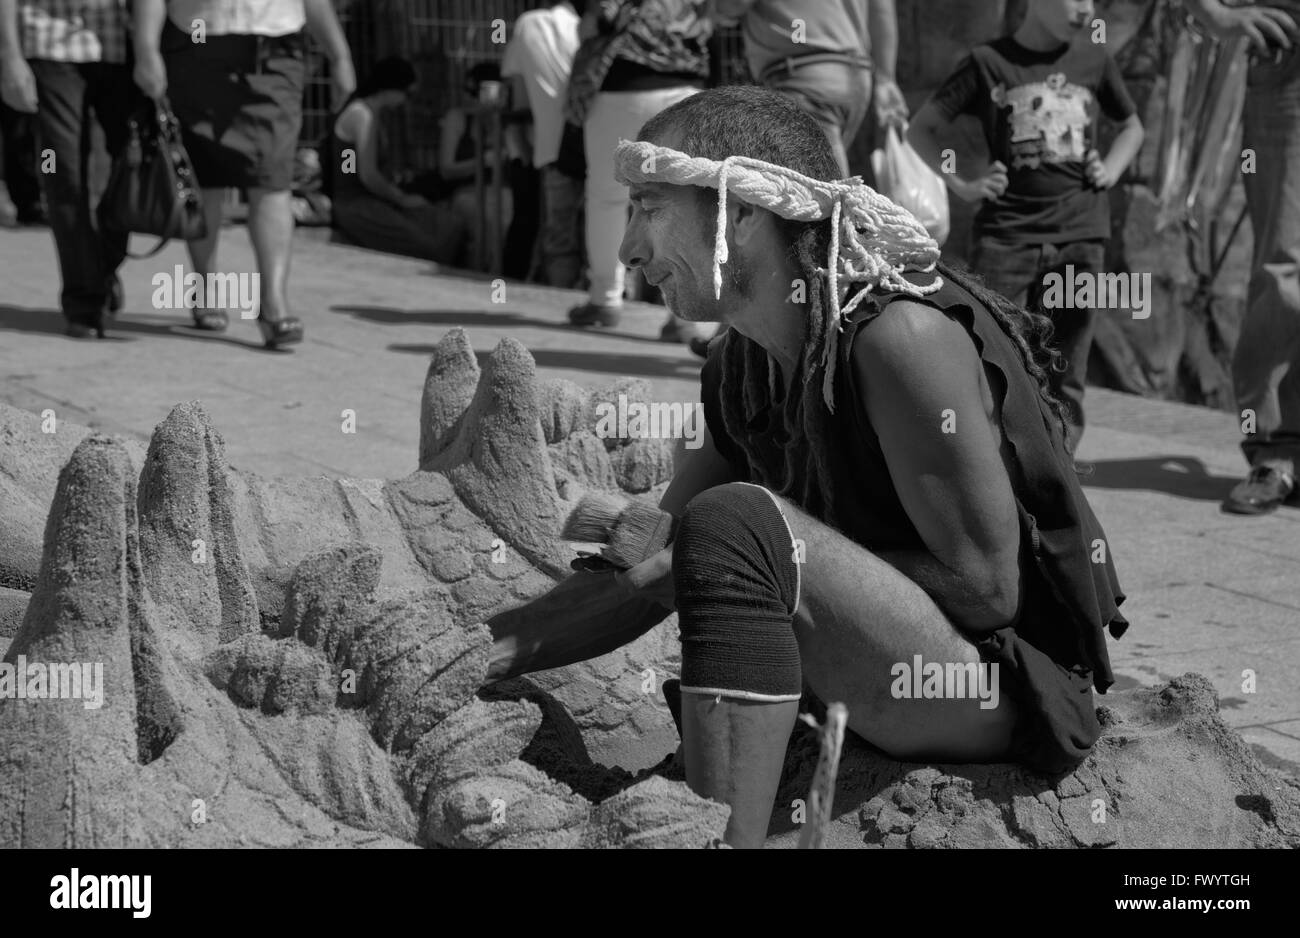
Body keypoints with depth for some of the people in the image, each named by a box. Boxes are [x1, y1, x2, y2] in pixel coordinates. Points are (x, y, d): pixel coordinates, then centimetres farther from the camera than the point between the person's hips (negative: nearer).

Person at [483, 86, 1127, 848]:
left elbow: (986, 583, -20)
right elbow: (648, 576, 9)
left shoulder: (901, 336, -20)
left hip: (1016, 686, -9)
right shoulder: (742, 369, 6)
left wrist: (744, 556, -17)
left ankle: (725, 836, -29)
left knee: (736, 521, -27)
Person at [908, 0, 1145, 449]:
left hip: (1080, 235, 3)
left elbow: (1132, 127, 25)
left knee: (1064, 377, 4)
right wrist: (963, 184, -4)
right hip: (1007, 233, -2)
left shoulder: (1095, 60, 8)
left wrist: (1110, 171, 6)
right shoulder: (989, 62, 0)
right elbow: (920, 129, 7)